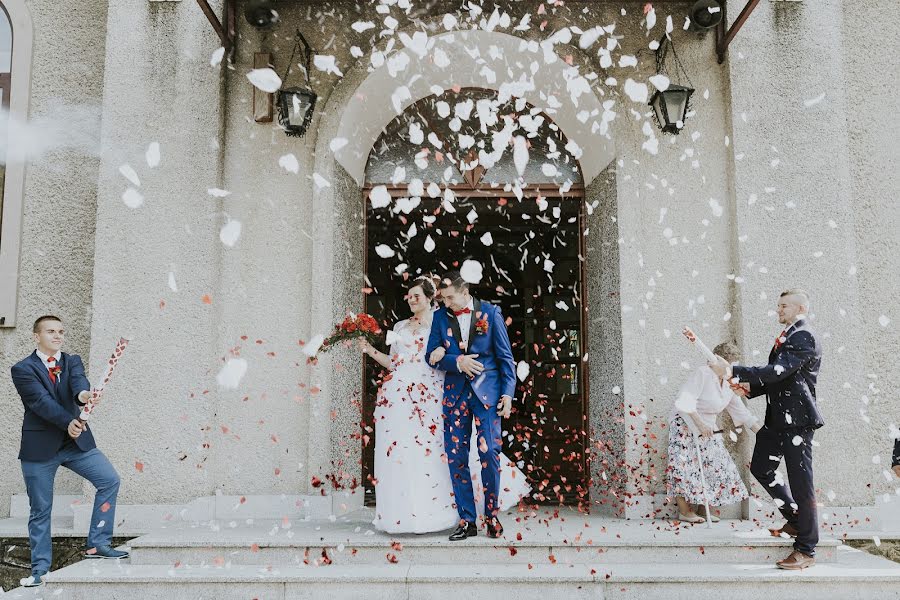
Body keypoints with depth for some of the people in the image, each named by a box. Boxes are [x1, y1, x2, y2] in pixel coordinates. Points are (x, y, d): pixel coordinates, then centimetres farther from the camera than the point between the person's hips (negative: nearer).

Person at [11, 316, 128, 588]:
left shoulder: (72, 361, 6)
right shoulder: (23, 369, -5)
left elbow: (79, 380, -16)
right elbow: (41, 401, -20)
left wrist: (82, 394, -41)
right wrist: (68, 422, -35)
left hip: (76, 441, 4)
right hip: (39, 446, -3)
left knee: (110, 480, -8)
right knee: (40, 509, 5)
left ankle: (98, 544, 2)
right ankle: (39, 569, 19)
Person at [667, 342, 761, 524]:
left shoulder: (728, 386, 6)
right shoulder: (703, 373, -18)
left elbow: (741, 412, 12)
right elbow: (686, 400, -24)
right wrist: (700, 423, -25)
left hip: (707, 428, 8)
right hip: (685, 423, -8)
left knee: (716, 466, 3)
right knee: (685, 466, -10)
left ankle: (697, 508, 9)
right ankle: (684, 512, -4)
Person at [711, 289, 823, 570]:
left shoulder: (804, 337, -14)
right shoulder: (786, 336, 16)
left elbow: (777, 371, -25)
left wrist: (734, 371, -26)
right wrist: (750, 387, 5)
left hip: (797, 420, -10)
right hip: (777, 418, 10)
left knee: (801, 483, -2)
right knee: (761, 469, 17)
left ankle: (806, 550, 8)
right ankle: (796, 520, 33)